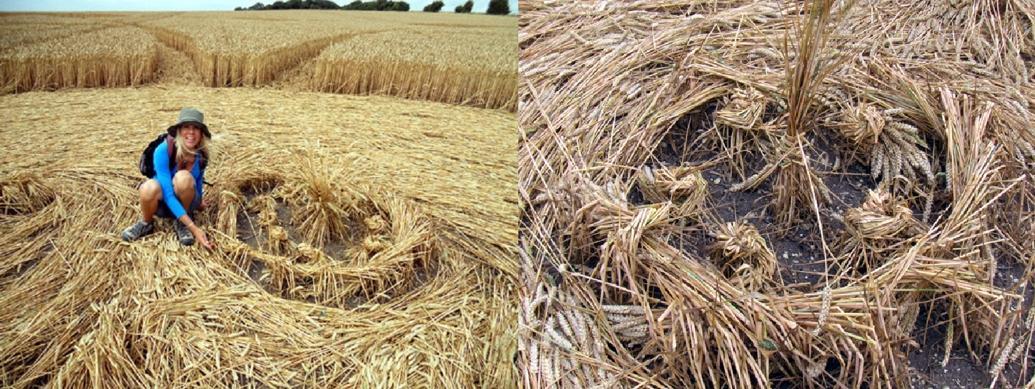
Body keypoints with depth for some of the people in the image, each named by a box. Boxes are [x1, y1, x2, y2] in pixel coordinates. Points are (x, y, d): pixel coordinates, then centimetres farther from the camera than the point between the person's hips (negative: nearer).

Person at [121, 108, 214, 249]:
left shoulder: (202, 155, -15)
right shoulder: (163, 150, -28)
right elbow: (167, 194, -34)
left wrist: (198, 201, 26)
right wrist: (194, 228, -42)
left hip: (185, 202, 2)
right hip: (162, 202, -2)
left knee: (183, 177, -32)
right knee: (150, 186, -38)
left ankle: (180, 223, -9)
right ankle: (146, 224, -6)